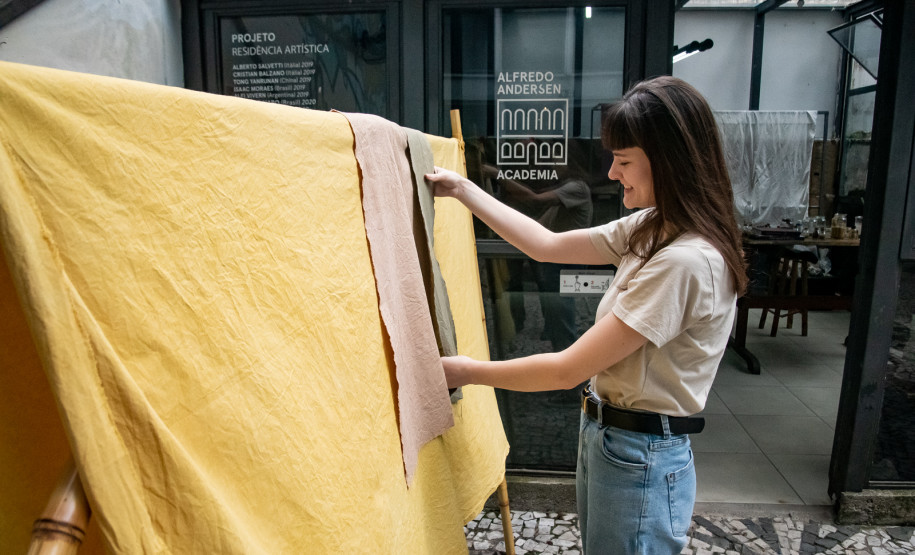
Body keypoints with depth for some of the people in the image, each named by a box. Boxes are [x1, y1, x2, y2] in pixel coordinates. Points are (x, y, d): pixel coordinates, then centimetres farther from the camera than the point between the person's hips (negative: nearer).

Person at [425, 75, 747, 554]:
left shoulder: (687, 261, -27)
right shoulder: (651, 228, 1)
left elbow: (567, 370, -24)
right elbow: (549, 245, 7)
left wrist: (470, 371, -12)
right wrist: (462, 189, 7)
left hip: (639, 460, -8)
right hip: (604, 435, 8)